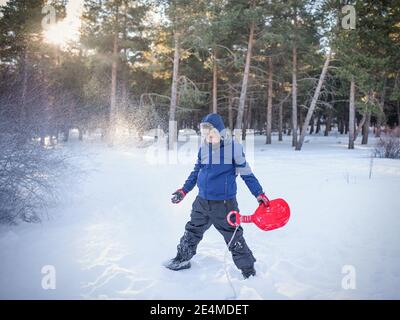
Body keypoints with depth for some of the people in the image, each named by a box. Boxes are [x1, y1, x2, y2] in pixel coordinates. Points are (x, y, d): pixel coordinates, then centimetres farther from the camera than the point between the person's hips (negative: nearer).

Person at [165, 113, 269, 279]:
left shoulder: (234, 147, -12)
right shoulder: (203, 147, 2)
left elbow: (246, 173, -5)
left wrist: (259, 194, -10)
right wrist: (184, 190, 15)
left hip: (224, 203, -5)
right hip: (202, 202, 5)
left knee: (233, 236, 3)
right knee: (192, 231, 17)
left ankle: (247, 266, 22)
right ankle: (182, 259, 37)